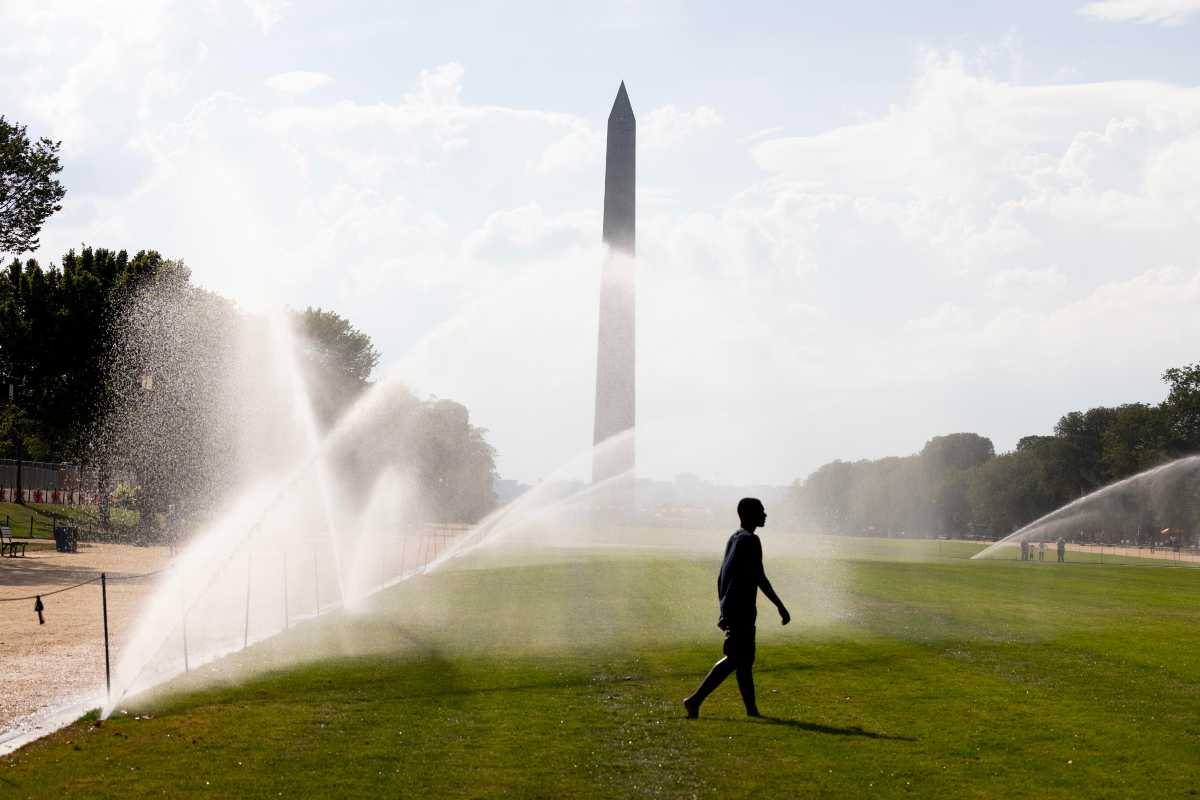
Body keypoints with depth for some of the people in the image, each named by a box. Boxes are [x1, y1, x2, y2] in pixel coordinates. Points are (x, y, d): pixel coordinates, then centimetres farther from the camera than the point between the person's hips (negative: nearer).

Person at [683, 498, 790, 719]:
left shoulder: (733, 539, 16)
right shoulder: (750, 540, -12)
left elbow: (722, 577, 18)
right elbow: (760, 578, -16)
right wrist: (781, 607, -12)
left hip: (730, 608, 10)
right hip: (742, 610, -10)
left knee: (744, 659, 11)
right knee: (735, 659, -9)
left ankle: (752, 710, 12)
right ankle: (695, 700, -15)